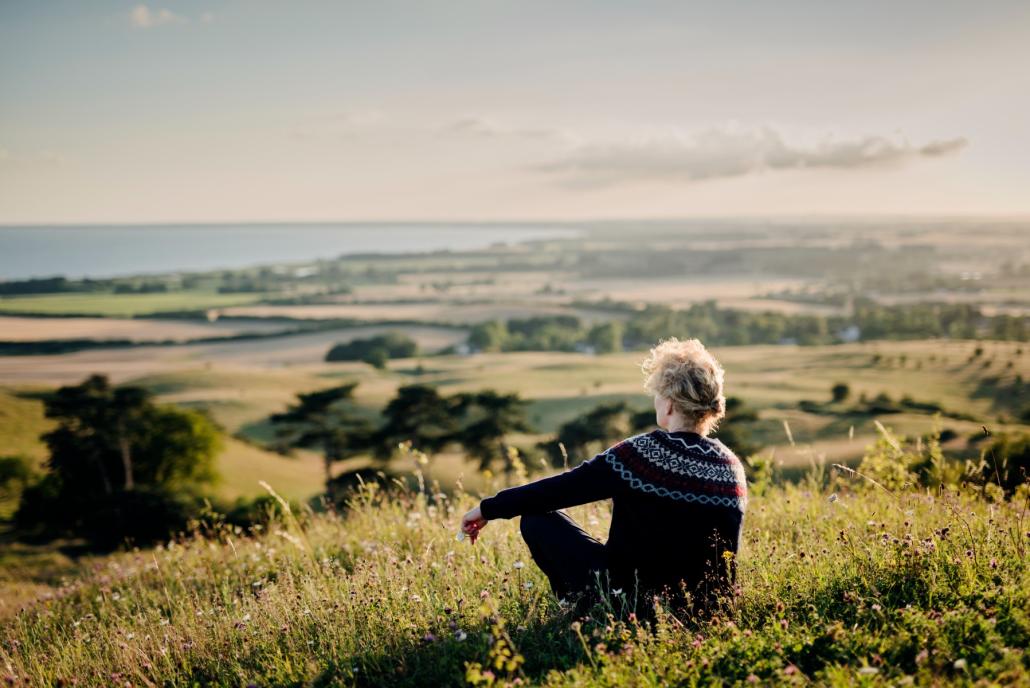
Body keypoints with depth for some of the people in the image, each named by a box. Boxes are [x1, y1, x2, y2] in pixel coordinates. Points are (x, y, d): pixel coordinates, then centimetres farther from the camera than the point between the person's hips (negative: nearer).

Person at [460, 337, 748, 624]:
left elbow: (560, 489, -12)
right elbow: (727, 557, 7)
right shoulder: (731, 468, -2)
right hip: (700, 608, 7)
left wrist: (488, 508, 0)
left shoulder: (640, 453, -18)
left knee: (536, 518, 4)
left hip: (632, 601, -7)